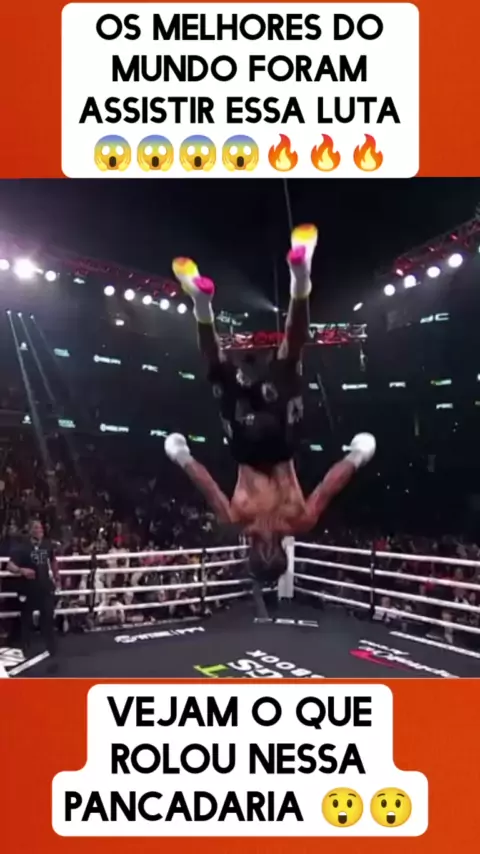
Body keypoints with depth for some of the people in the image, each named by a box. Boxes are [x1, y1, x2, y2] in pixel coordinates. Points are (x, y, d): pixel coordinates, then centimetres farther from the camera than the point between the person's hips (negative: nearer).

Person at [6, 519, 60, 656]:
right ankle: (26, 648, 27)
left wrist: (56, 578, 21)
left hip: (45, 587, 3)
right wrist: (22, 570, -42)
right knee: (26, 619, 10)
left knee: (48, 617, 8)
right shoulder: (21, 547, -15)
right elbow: (10, 566, -23)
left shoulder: (48, 545, 0)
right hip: (27, 589, -3)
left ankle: (51, 646, 23)